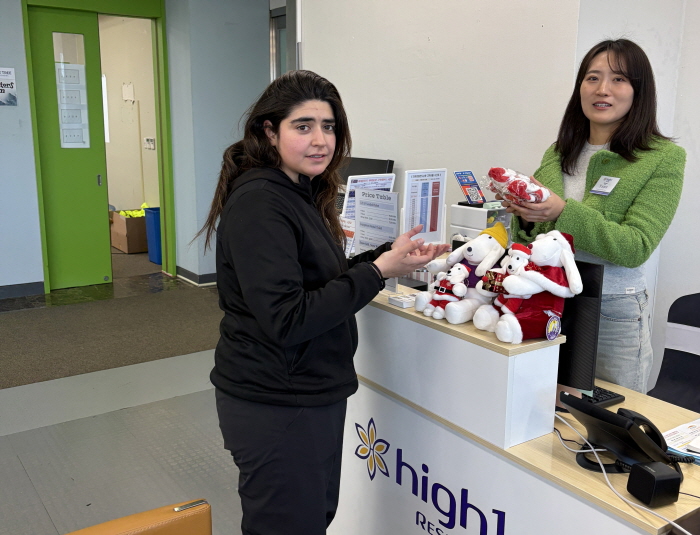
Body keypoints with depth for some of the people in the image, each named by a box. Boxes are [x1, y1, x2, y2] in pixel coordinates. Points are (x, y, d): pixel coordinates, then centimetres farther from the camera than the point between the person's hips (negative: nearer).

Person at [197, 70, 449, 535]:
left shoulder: (302, 193, 9)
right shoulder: (258, 204, -22)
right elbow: (287, 319, -27)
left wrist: (392, 255, 0)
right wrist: (379, 271, -24)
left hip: (313, 392, 10)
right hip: (274, 406, -9)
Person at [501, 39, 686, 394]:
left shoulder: (664, 158, -5)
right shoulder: (557, 154, 8)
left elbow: (637, 248, -14)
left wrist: (564, 212, -26)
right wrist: (523, 214, -11)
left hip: (615, 314, -3)